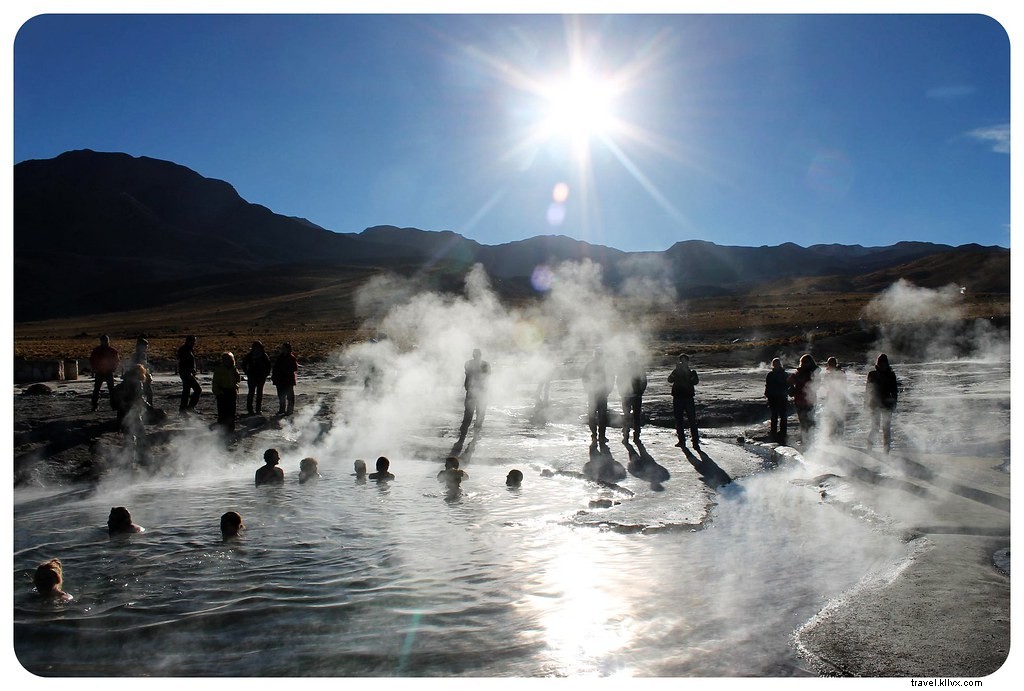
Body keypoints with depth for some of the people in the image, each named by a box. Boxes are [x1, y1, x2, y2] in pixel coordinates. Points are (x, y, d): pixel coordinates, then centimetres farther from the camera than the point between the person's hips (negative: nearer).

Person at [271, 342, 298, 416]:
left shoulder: (291, 358, -8)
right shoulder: (280, 357, 11)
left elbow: (295, 368, -13)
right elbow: (275, 367, 16)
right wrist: (273, 376, 12)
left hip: (289, 380, -7)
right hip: (280, 379, 7)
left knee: (290, 396, -1)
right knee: (281, 396, 12)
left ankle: (289, 410, 5)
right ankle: (282, 410, 22)